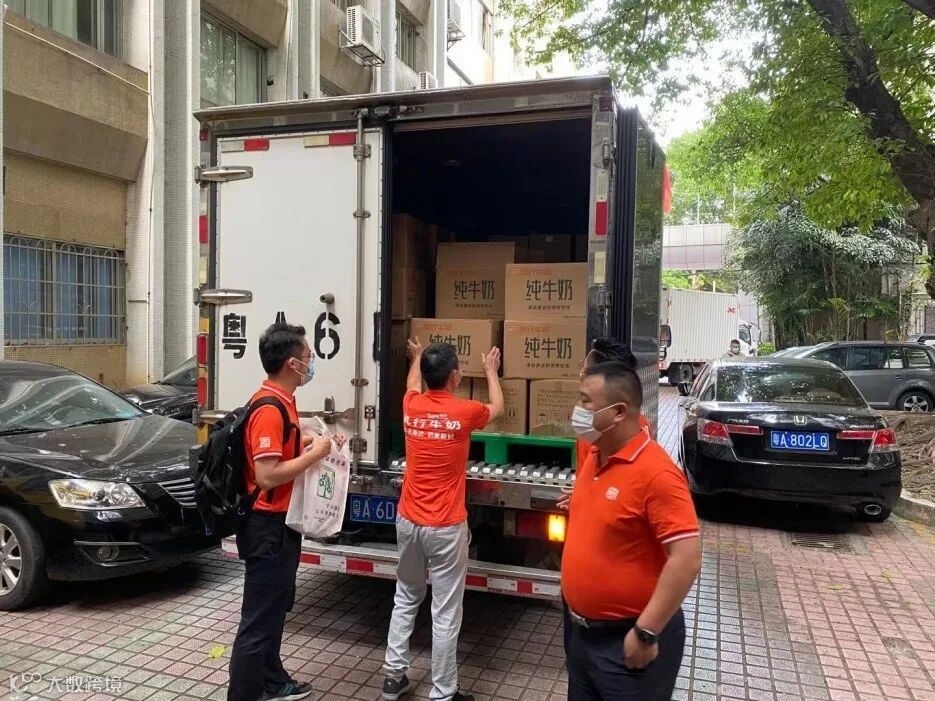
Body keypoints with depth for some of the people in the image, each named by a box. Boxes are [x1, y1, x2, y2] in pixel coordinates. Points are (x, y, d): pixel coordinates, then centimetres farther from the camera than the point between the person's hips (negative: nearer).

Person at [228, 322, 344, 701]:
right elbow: (267, 475, -28)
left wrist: (312, 441, 6)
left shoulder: (280, 400, 8)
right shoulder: (270, 409, -24)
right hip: (270, 527, -11)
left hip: (281, 522, 11)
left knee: (275, 609, 24)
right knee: (259, 619, 1)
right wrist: (314, 454, -20)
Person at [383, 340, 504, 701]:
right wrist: (491, 370, 27)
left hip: (408, 521, 5)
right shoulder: (464, 412, -14)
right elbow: (497, 408, 11)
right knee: (446, 613, 5)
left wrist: (417, 357, 44)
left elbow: (413, 384, 24)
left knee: (406, 599, 22)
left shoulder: (411, 407, -3)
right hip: (446, 527, -5)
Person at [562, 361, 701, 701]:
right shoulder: (594, 457, 3)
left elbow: (687, 558, -25)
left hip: (625, 639, -8)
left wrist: (646, 632, -22)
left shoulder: (656, 472, -23)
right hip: (581, 630, 8)